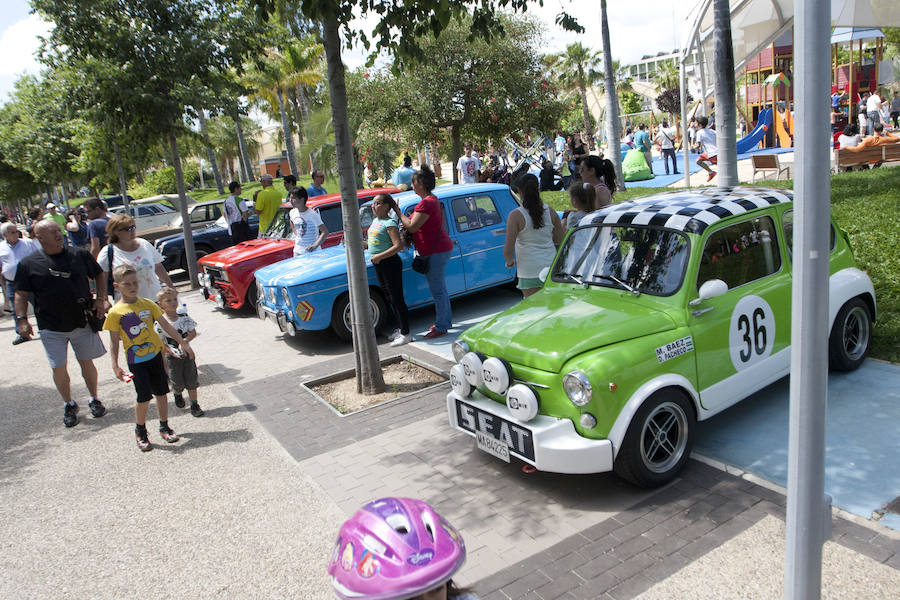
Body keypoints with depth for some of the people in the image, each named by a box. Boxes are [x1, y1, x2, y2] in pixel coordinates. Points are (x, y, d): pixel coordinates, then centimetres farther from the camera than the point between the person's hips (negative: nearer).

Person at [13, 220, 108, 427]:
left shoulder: (80, 255, 0)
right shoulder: (29, 264, -3)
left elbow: (99, 275, 13)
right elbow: (21, 295, 3)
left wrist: (101, 299, 1)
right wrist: (22, 320, -7)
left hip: (82, 322, 1)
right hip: (51, 327, -1)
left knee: (86, 363, 11)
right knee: (59, 368, 3)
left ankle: (94, 399, 29)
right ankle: (69, 405, 23)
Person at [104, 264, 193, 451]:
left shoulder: (148, 304, 1)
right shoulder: (116, 312, -8)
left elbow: (165, 325, 6)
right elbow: (114, 341, -4)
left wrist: (182, 342, 3)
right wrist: (115, 366, -9)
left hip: (155, 354, 3)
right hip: (136, 360, -3)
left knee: (162, 392, 9)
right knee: (144, 397, -3)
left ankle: (164, 427, 25)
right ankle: (140, 431, 19)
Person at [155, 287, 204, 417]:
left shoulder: (183, 316, -6)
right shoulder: (160, 322, -16)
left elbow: (193, 333, -4)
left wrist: (184, 341, -21)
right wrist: (171, 351, -24)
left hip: (187, 353, 2)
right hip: (172, 357, -2)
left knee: (191, 380, 4)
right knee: (178, 383, 9)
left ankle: (194, 405, 16)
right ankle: (177, 394, 44)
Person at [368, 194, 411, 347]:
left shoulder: (390, 223, -15)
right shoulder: (375, 221, 12)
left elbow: (398, 245, -24)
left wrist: (379, 256, -24)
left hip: (390, 263, -9)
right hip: (379, 265, 9)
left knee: (397, 299, -4)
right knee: (389, 299, 16)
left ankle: (405, 333, 2)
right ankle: (399, 328, 27)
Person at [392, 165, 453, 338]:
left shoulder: (426, 203, -20)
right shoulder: (433, 199, 14)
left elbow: (412, 227, -21)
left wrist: (398, 213, -8)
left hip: (435, 252, -11)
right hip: (442, 248, 11)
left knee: (437, 290, -4)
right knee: (440, 287, 19)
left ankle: (441, 327, 4)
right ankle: (446, 320, 31)